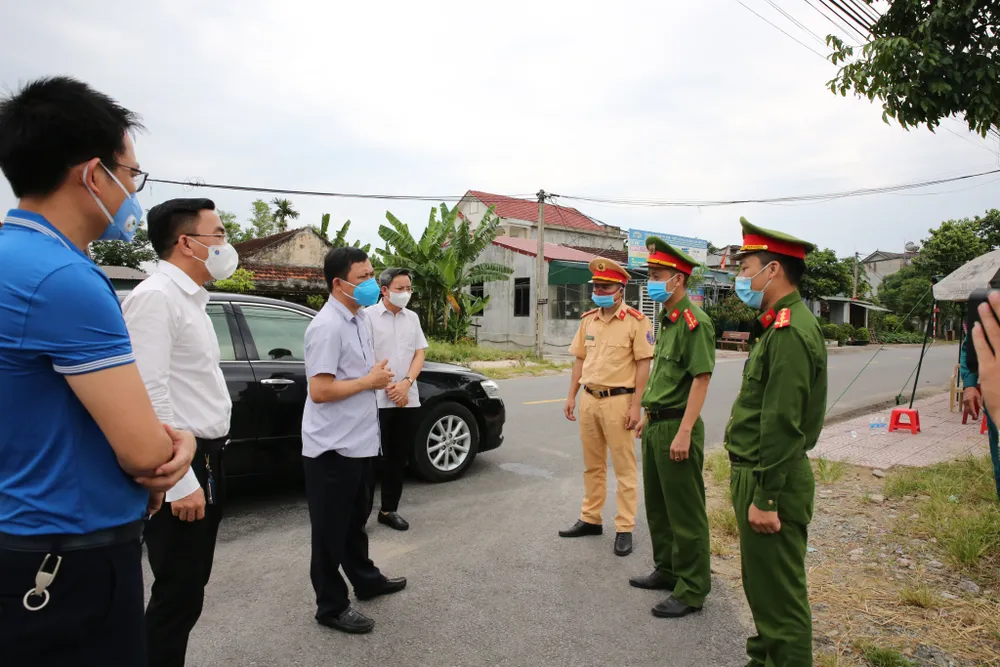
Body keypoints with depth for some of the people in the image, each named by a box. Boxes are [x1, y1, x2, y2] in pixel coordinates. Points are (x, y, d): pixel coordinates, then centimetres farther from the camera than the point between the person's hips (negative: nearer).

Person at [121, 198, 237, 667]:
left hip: (204, 460, 10)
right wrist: (180, 482, -23)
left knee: (188, 589, 19)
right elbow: (150, 396, -23)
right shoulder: (155, 297, -16)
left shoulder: (190, 298, 14)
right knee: (178, 595, 2)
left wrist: (205, 467, 17)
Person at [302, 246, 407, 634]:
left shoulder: (359, 319, 8)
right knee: (331, 529, 7)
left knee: (355, 519, 24)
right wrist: (370, 381, -17)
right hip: (332, 447, -9)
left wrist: (378, 376, 1)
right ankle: (331, 607, 22)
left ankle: (366, 580, 41)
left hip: (359, 441, 9)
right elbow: (319, 390, -27)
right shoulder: (327, 326, -21)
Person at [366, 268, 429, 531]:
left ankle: (389, 510, 24)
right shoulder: (368, 316, -5)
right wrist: (387, 387, -10)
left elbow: (419, 353, 8)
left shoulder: (412, 318, 11)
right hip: (378, 399, -5)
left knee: (398, 457, 11)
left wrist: (406, 383, -8)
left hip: (407, 399, 5)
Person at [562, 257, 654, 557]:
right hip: (589, 400, 6)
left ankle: (624, 529, 12)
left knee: (624, 468, 3)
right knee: (592, 466, 16)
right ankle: (591, 519, 28)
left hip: (618, 400, -6)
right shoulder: (588, 320, 10)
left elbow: (643, 364, -11)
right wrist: (571, 396, 10)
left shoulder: (636, 321, -9)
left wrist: (636, 405, -15)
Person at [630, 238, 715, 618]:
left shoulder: (694, 322, -16)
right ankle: (667, 570, 35)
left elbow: (701, 379, -20)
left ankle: (692, 590, 15)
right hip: (655, 425, 10)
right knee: (657, 505, 19)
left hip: (676, 427, -10)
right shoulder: (666, 320, 14)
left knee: (685, 512, 2)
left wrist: (684, 433, -24)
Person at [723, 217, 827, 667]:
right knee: (761, 584, 23)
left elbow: (782, 425, -25)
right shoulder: (781, 325, 12)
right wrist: (751, 487, 18)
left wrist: (766, 498, -22)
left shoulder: (790, 331, -21)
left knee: (779, 593, 4)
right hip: (755, 475, 10)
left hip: (770, 481, -10)